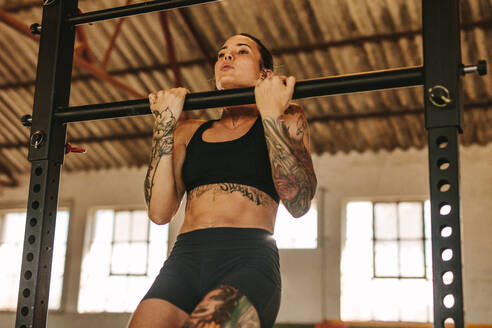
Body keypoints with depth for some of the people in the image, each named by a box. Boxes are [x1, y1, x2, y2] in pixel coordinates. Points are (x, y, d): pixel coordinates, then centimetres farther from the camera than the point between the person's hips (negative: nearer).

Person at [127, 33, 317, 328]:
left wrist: (271, 115, -5)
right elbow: (160, 212, 8)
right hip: (185, 258, 3)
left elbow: (299, 203, -2)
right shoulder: (190, 132, 22)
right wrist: (165, 125, 6)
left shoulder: (286, 118, 14)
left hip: (249, 260, -3)